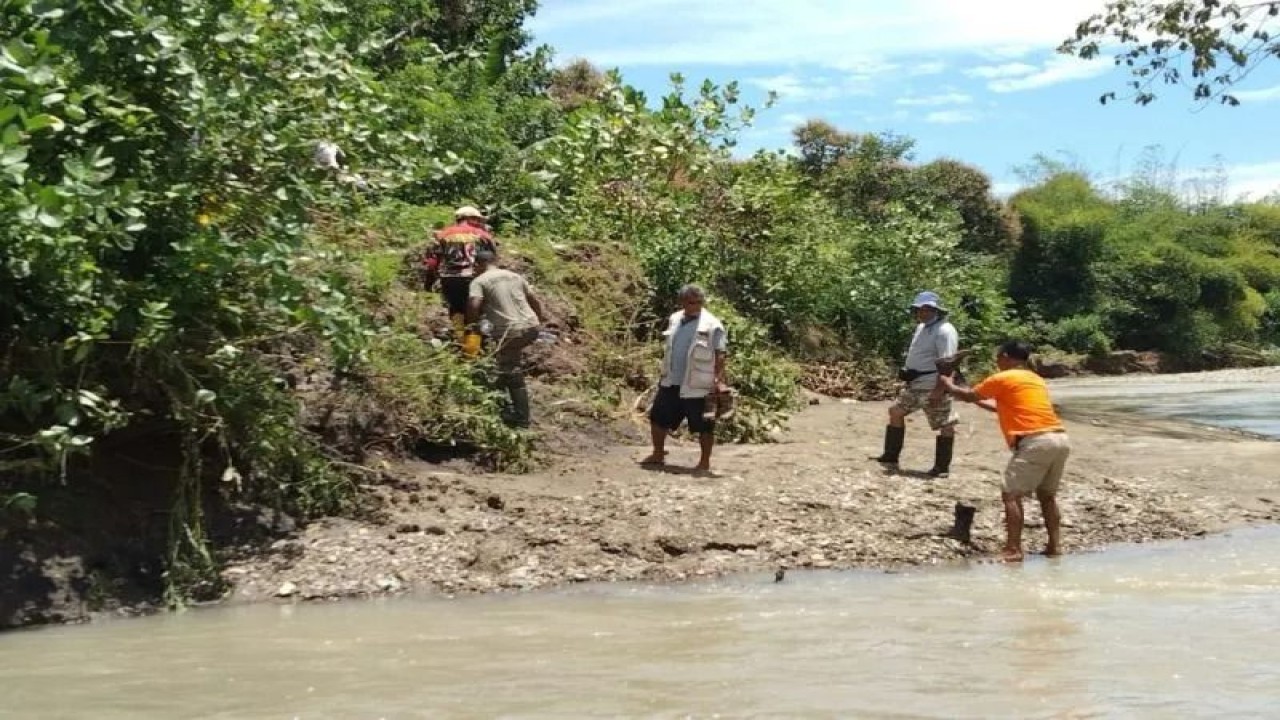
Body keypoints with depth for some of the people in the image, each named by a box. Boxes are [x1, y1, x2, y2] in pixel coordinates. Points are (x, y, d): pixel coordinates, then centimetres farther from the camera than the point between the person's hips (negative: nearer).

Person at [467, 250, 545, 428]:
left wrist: (471, 324, 3)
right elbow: (535, 301, 25)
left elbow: (474, 306, -15)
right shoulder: (514, 276, 18)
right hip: (532, 326, 6)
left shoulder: (479, 281, 1)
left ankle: (521, 418, 8)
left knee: (513, 377, 4)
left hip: (510, 332, -6)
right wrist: (540, 317, 43)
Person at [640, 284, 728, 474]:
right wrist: (664, 373, 20)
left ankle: (705, 462, 14)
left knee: (703, 426, 2)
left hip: (697, 386, -6)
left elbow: (720, 355, -15)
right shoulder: (674, 319, 10)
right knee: (658, 417, 13)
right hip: (671, 383, 6)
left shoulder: (712, 325, -11)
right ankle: (658, 454, 28)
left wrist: (719, 380, -23)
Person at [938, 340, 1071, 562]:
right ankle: (1055, 545, 17)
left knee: (1011, 495, -3)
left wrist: (948, 386, 33)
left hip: (1036, 442, -8)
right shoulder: (1036, 380, 25)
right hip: (1060, 438, 8)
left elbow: (969, 396, 15)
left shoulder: (1002, 379, 3)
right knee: (1047, 495, 20)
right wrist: (980, 401, 46)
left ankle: (1013, 550, -10)